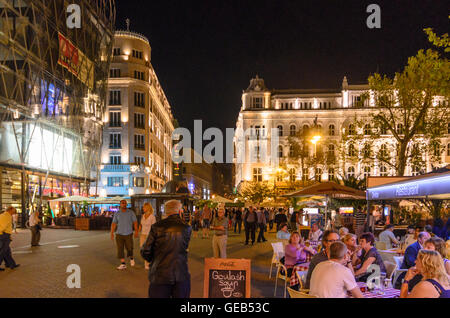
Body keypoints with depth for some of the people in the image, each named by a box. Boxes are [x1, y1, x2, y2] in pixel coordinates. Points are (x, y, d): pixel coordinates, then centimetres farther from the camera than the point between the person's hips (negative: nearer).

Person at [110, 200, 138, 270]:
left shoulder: (131, 212, -3)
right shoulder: (117, 213, 1)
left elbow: (135, 222, -4)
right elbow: (113, 224, -1)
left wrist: (136, 231, -14)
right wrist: (112, 233, -8)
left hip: (128, 234, -1)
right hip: (119, 234, 1)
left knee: (129, 248, 0)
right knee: (120, 249, -1)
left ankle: (131, 258, 30)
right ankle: (123, 264, 6)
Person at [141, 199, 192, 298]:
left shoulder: (157, 227, -9)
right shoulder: (187, 228, -3)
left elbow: (145, 251, -6)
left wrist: (152, 260, 14)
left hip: (160, 276, -1)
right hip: (181, 275, 2)